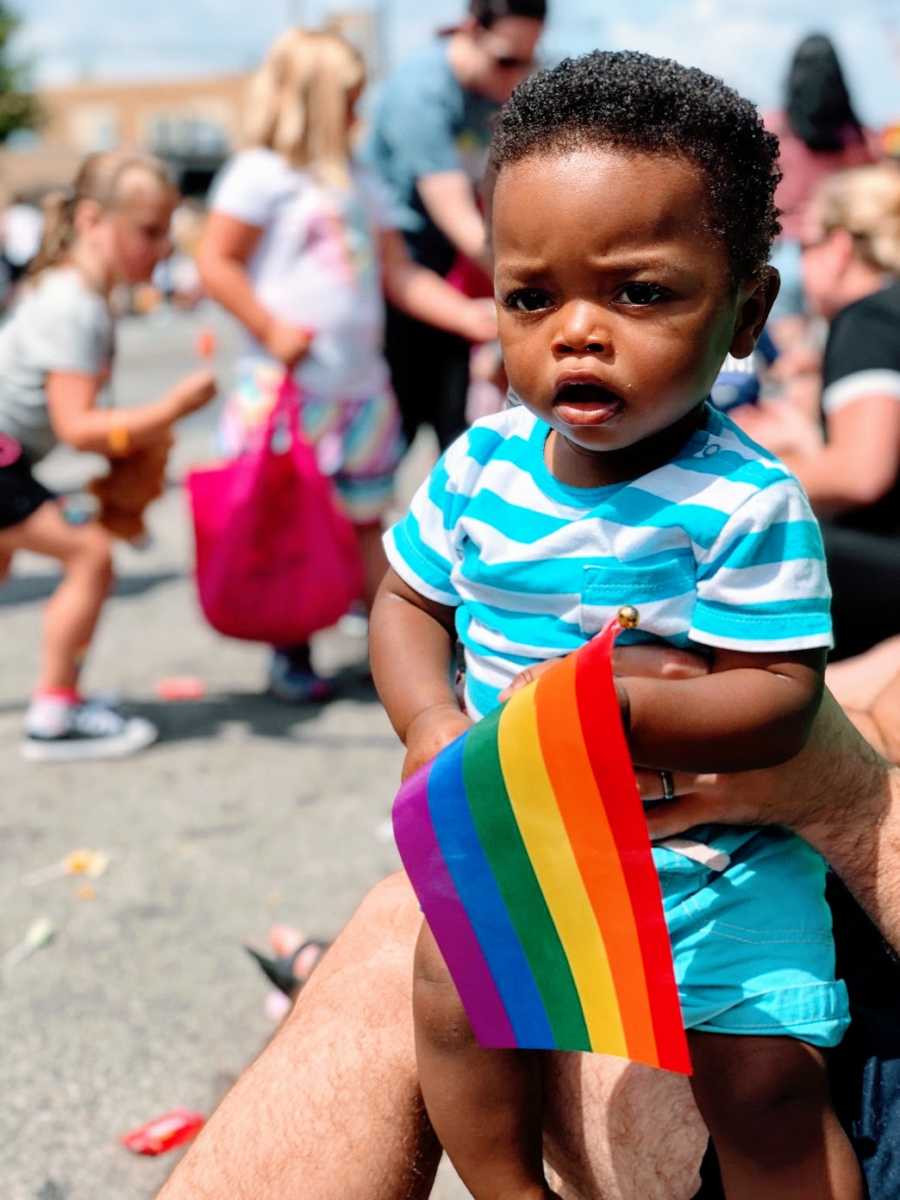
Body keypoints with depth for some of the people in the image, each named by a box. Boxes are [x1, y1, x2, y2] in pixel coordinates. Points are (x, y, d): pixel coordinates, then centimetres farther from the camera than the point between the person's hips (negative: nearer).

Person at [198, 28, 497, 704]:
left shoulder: (358, 184, 16)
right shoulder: (263, 174, -5)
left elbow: (401, 277, 16)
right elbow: (216, 264, -8)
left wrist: (471, 316, 5)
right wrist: (271, 330, -14)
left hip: (361, 386, 6)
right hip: (289, 387, -6)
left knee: (368, 522, 10)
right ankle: (292, 656, 12)